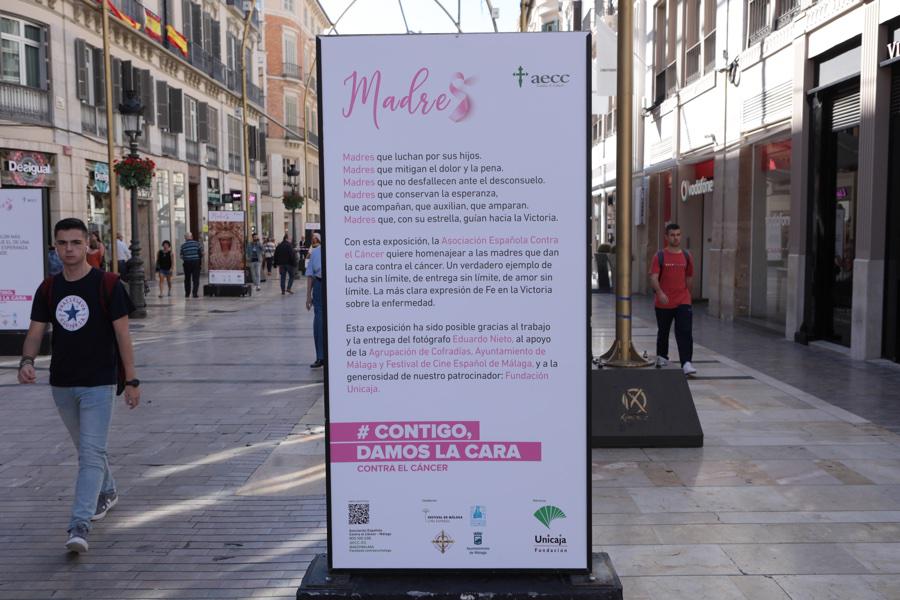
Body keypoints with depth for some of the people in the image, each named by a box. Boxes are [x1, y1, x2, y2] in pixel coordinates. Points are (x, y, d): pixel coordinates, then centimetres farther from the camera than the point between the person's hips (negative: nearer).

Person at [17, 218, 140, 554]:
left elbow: (122, 333, -7)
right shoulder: (48, 289, 5)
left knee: (91, 453, -10)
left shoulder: (108, 284, -9)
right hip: (61, 384, 6)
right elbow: (35, 332, 6)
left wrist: (131, 380, -7)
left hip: (99, 383, -5)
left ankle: (79, 526, -11)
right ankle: (107, 493, 43)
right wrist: (27, 361, -16)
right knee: (86, 449, 20)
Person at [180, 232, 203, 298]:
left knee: (187, 279, 12)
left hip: (187, 263, 1)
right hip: (196, 262, -1)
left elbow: (181, 256, 0)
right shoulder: (197, 243, -2)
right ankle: (194, 293, -7)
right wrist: (201, 259, 12)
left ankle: (187, 294, 16)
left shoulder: (183, 245, 1)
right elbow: (202, 253, -4)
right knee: (196, 279, 0)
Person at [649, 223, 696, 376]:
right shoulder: (660, 256, -5)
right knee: (663, 332, 15)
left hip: (683, 302, 1)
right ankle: (662, 357, 38)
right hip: (663, 303, -1)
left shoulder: (686, 256, 5)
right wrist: (660, 293, -31)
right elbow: (653, 277, -15)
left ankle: (686, 363, -16)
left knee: (685, 332, -12)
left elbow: (689, 277, 16)